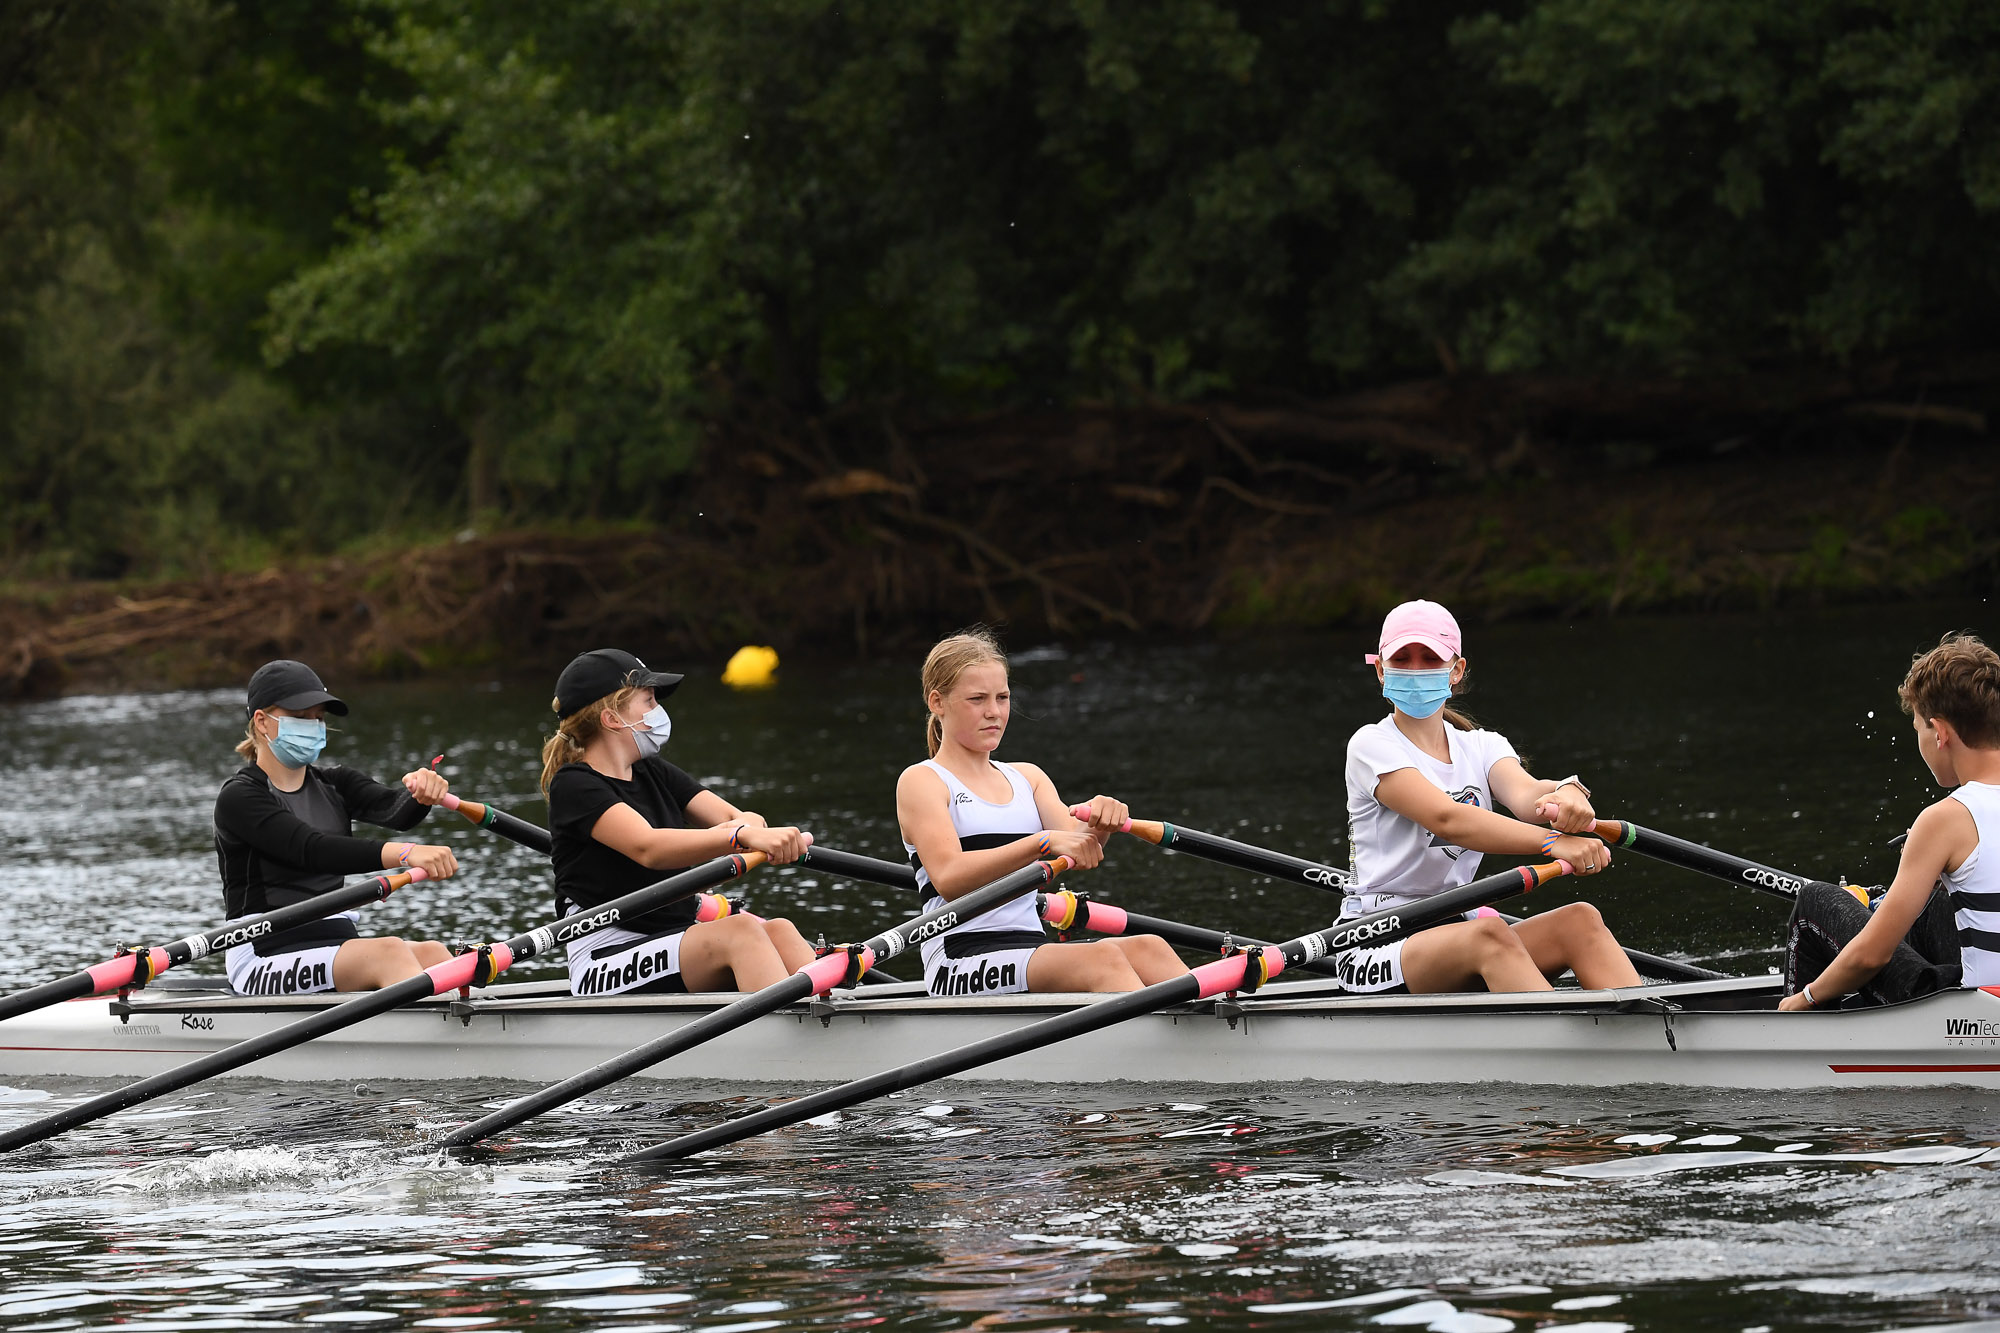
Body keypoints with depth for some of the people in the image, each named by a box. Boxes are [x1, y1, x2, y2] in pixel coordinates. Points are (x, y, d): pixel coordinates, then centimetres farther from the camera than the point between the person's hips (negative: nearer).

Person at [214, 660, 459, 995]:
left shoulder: (333, 785, 17)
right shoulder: (238, 797, -5)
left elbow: (395, 812, -4)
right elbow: (312, 850, -22)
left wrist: (422, 794, -30)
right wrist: (405, 854, -36)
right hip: (264, 961, -6)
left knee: (431, 953, -24)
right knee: (388, 952, -32)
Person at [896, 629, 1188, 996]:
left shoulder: (1026, 777, 23)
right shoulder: (921, 782, 3)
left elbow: (1078, 851, 6)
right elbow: (948, 878, -15)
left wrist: (1098, 826, -19)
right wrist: (1043, 841, -26)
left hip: (1031, 949, 6)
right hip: (959, 963, -6)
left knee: (1147, 949, -24)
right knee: (1103, 958, -32)